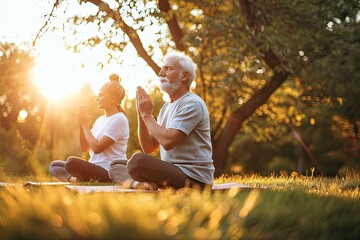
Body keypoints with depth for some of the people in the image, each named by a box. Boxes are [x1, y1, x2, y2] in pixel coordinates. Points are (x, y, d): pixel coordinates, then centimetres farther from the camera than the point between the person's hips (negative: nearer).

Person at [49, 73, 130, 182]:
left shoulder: (118, 119, -11)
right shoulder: (100, 119, 17)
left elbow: (97, 148, -17)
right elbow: (85, 147, 16)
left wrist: (85, 125, -7)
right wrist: (81, 125, 4)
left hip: (108, 172, -9)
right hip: (94, 168, 9)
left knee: (72, 161, -32)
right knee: (53, 165, 4)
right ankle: (73, 179, -20)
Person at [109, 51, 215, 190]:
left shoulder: (192, 104, -10)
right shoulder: (166, 107, 18)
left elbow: (167, 141, -22)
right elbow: (148, 148, 13)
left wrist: (147, 114, -9)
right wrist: (141, 114, 2)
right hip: (171, 171, 10)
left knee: (138, 160, -33)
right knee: (115, 165, 10)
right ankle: (136, 183, -17)